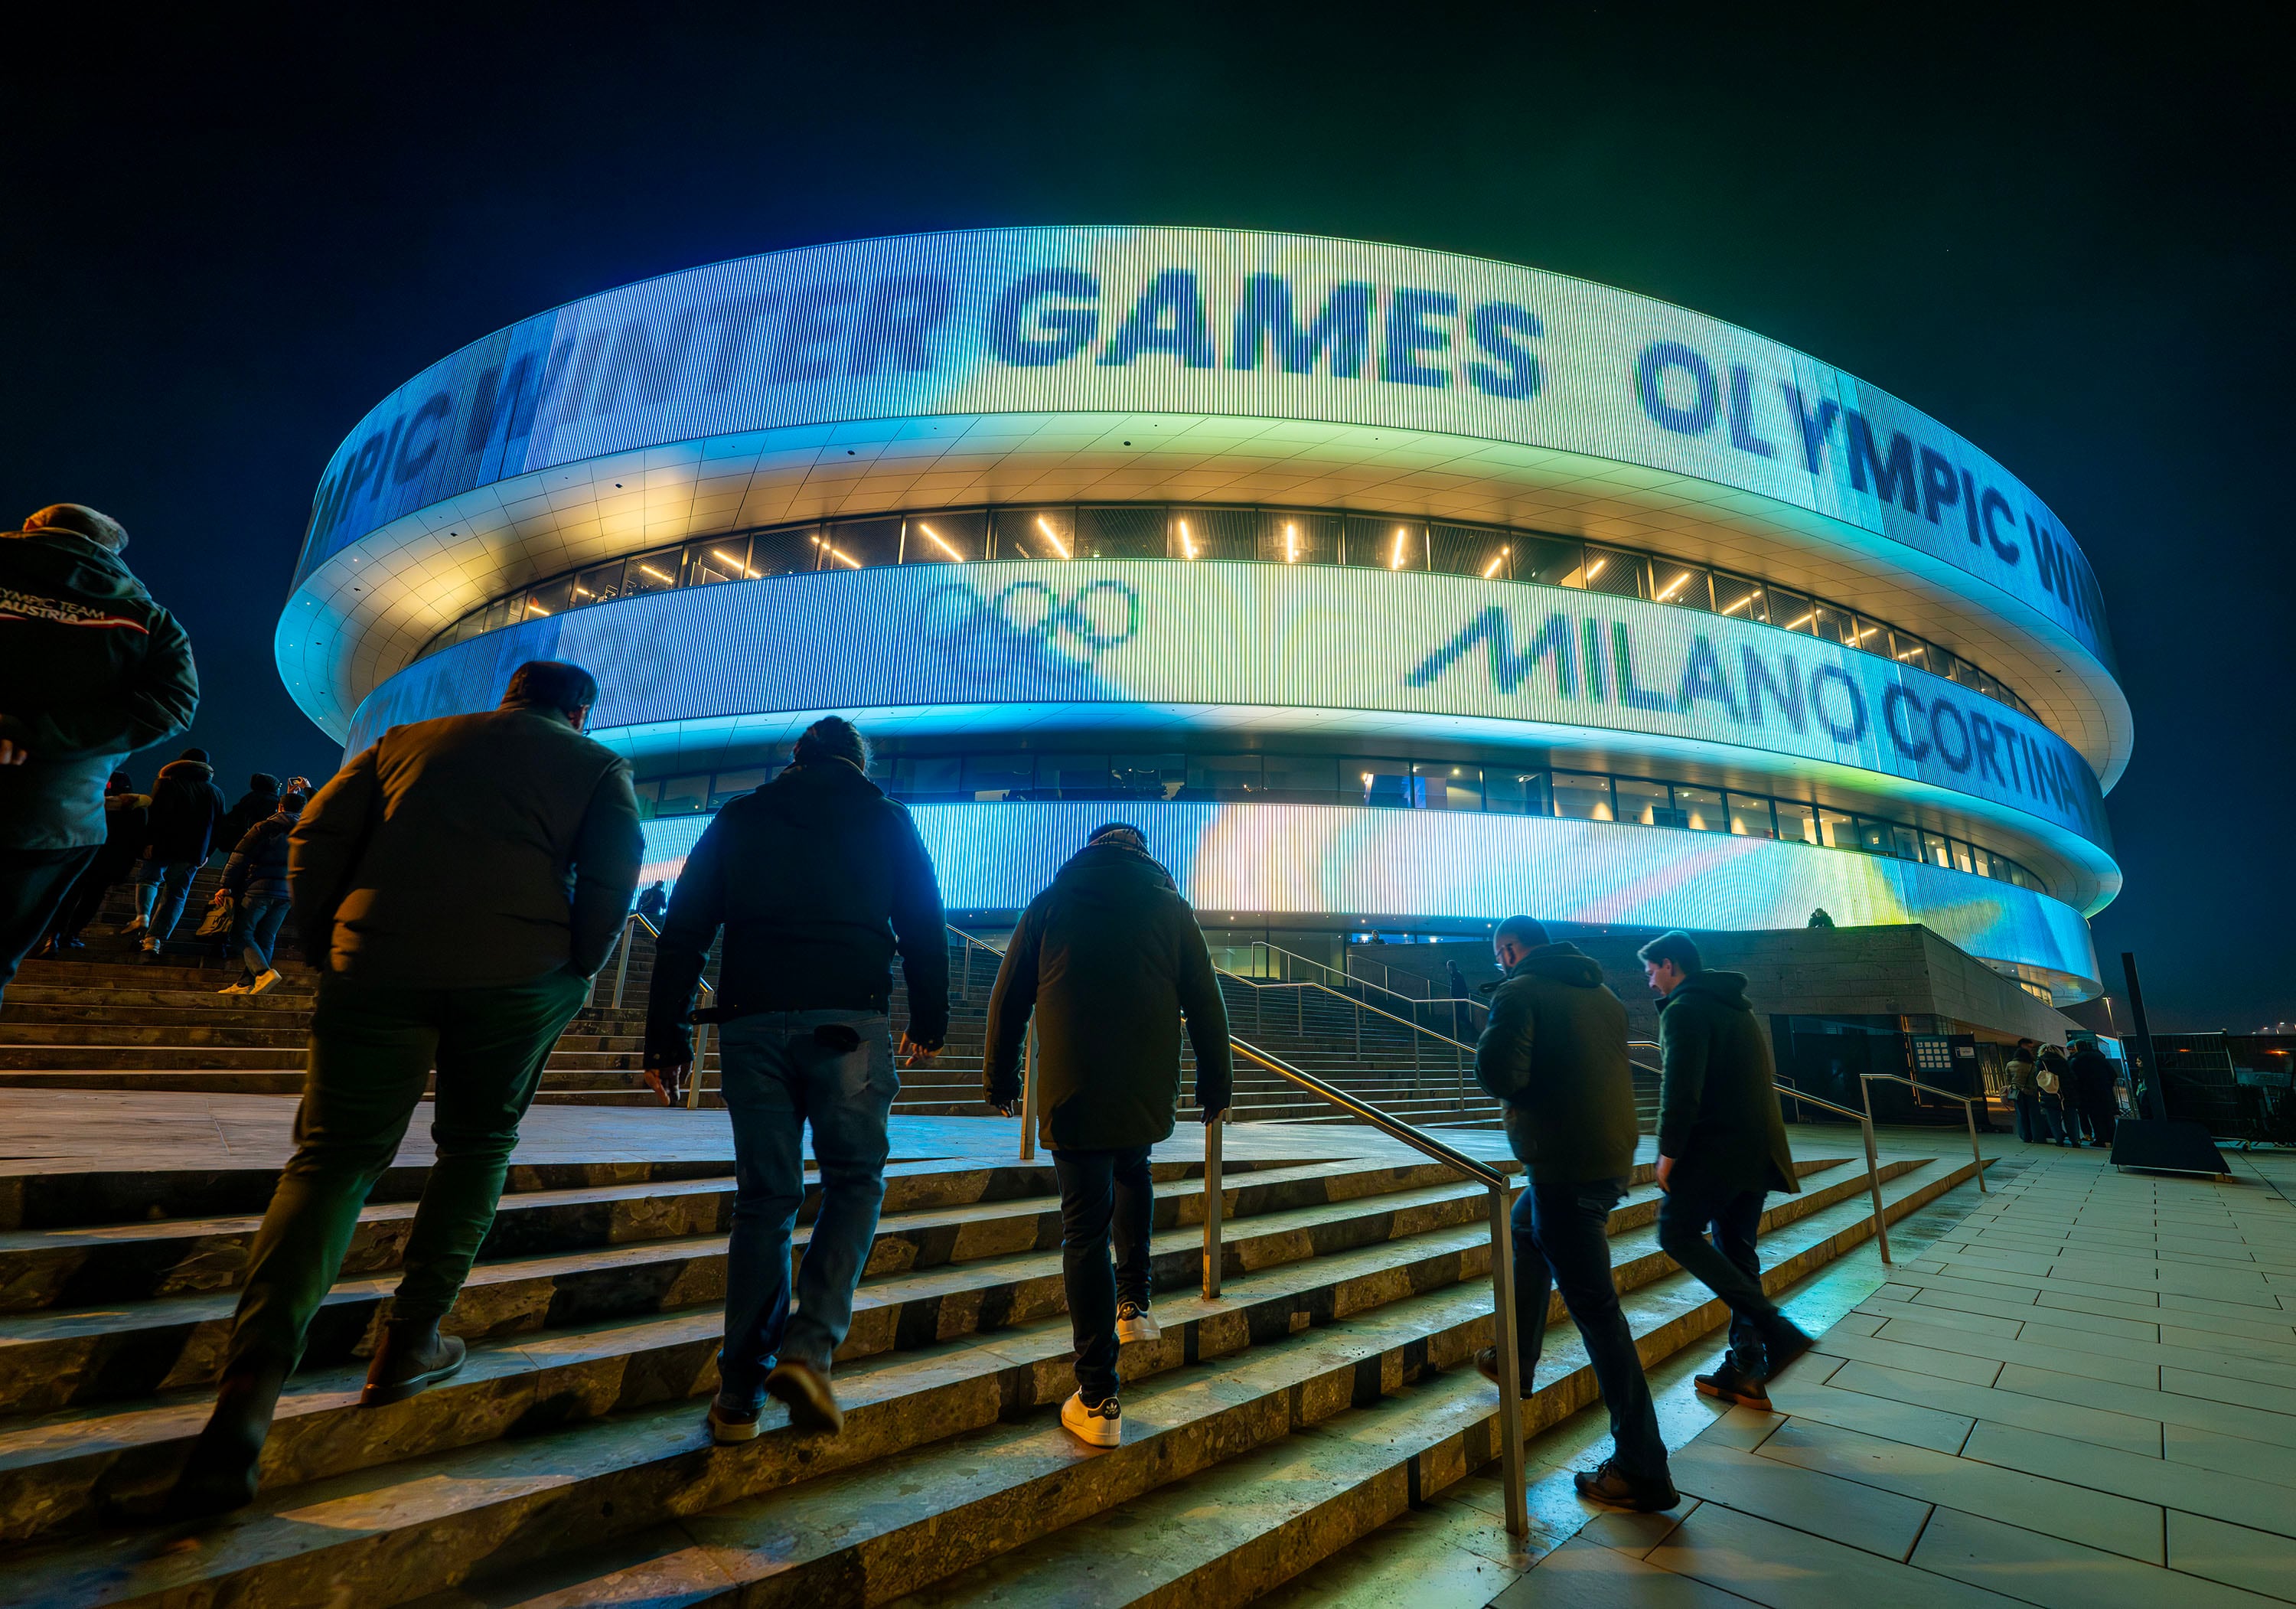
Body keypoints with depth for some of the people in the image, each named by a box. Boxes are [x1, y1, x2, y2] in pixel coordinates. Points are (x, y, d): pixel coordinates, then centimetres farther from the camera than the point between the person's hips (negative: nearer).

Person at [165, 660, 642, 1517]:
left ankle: (249, 1393, -9)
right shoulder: (597, 764, 14)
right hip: (518, 969, -1)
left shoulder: (406, 740, 23)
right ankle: (409, 1343, 20)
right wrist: (573, 978, 7)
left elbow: (317, 830, 13)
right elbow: (612, 871, -1)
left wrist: (323, 947, 16)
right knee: (478, 1143, 18)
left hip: (378, 960, 2)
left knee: (333, 1156, 6)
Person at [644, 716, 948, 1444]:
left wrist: (666, 1037, 13)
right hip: (849, 1021, -2)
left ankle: (740, 1392, 14)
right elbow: (923, 927, 8)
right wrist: (929, 1022, 16)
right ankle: (809, 1347, -5)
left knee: (763, 1198, 10)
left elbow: (683, 931, 12)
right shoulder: (887, 820, 13)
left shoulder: (738, 819, 17)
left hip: (752, 1022, 3)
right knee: (854, 1182, 10)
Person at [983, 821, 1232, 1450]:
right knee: (1133, 1174, 31)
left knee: (1085, 1231, 2)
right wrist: (1216, 1084, 17)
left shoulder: (1050, 904, 8)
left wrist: (999, 1079, 18)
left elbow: (1008, 1000, 8)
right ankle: (1133, 1305, 28)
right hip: (1149, 1092, 2)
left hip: (1071, 1092, -2)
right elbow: (1205, 1004, 8)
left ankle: (1098, 1402, 5)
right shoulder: (1171, 908, 9)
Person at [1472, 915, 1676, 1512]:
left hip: (1564, 1166, -9)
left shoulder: (1518, 993, -12)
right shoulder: (1602, 992, 11)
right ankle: (1518, 1359, 41)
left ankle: (1642, 1472, 5)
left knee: (1595, 1310, -2)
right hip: (1614, 1157, 9)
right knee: (1524, 1229, 30)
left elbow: (1499, 1076, -23)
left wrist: (1490, 1037, -3)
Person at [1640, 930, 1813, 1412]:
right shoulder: (1737, 1008, 19)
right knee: (1736, 1252, 12)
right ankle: (1745, 1371, 15)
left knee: (1677, 1233, -1)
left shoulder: (1684, 1009, -11)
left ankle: (1775, 1328, -9)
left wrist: (1669, 1151, -11)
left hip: (1714, 1150, -9)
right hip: (1757, 1151, 9)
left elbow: (1681, 1089, -20)